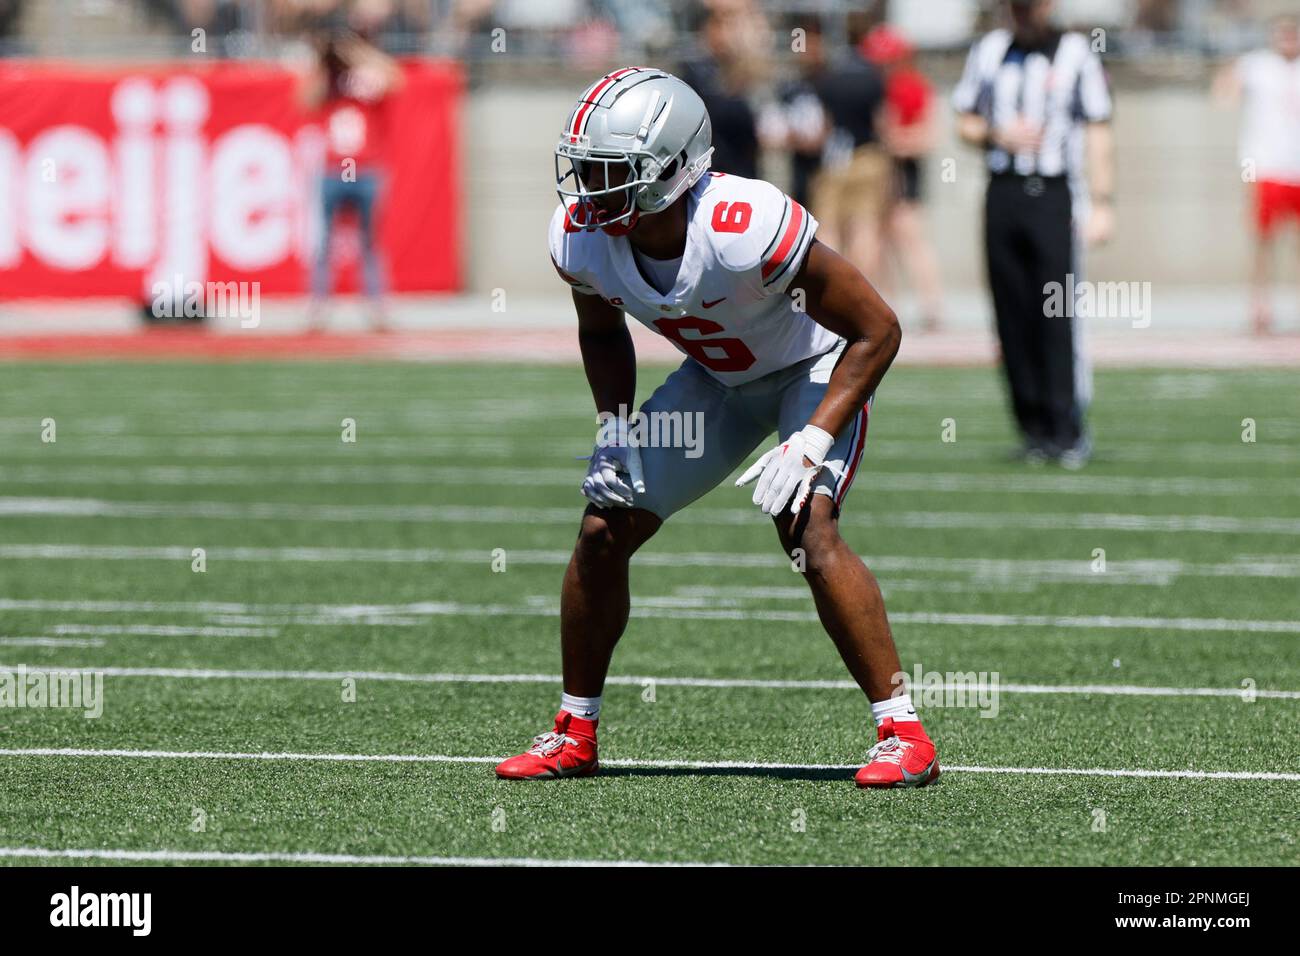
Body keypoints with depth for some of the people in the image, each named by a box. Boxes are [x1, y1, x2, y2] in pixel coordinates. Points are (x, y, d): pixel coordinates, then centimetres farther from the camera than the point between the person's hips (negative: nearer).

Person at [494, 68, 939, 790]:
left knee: (807, 528, -27)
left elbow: (876, 331, -28)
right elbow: (602, 333, 6)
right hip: (718, 375, 6)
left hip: (817, 370, -6)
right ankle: (575, 733, 16)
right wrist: (614, 428, -9)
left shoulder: (750, 230, -39)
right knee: (604, 529, -1)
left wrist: (810, 444, -32)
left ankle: (902, 732, -18)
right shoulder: (580, 238, -20)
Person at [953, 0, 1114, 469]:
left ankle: (1069, 432, -11)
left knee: (1060, 320, -11)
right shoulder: (988, 52, 11)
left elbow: (1097, 132, 2)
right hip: (1003, 196, 4)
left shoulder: (1075, 53, 2)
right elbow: (966, 122, 16)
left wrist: (1101, 203, -4)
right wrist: (998, 135, -6)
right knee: (1014, 319, 2)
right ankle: (1035, 430, 9)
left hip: (1055, 196, -3)